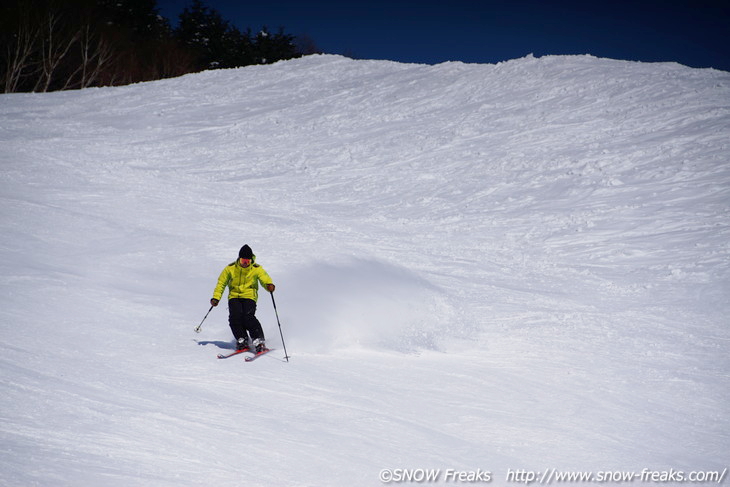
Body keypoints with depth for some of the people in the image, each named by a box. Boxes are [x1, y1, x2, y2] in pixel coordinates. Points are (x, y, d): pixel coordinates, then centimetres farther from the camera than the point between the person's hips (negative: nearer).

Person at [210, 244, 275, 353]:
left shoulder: (257, 269, -1)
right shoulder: (230, 268, 1)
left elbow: (265, 279, -10)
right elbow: (221, 283, 9)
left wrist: (269, 285, -35)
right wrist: (216, 298, 2)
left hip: (249, 296, -2)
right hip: (234, 296, 2)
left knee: (248, 317, -25)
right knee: (235, 317, -22)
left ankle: (259, 342, -20)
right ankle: (242, 341, -7)